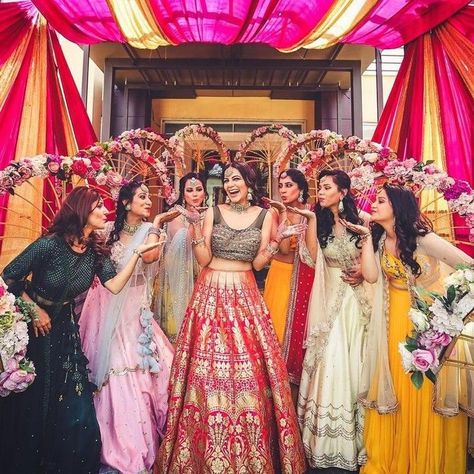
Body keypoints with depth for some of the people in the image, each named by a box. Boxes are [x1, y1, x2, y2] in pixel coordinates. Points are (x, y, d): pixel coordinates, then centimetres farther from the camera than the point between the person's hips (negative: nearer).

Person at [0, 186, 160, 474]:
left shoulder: (96, 250, -6)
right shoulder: (50, 244, -22)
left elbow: (115, 285, -17)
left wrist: (137, 252, -23)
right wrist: (34, 310, -14)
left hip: (66, 331, 4)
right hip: (33, 328, -4)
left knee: (74, 411, 7)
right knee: (30, 404, 13)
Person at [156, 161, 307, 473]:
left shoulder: (264, 216, 5)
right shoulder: (213, 213, 3)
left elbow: (258, 263, 3)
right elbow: (204, 259, -2)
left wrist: (278, 240, -9)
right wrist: (197, 227, -11)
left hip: (245, 296, 1)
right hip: (212, 294, 0)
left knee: (248, 368, 2)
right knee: (209, 369, 2)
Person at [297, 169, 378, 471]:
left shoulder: (361, 222, -2)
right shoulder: (320, 224, 4)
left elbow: (371, 275, -12)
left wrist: (366, 234, -16)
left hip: (355, 304, -1)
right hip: (329, 303, 1)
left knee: (349, 369, 6)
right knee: (329, 367, 2)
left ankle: (347, 445, 26)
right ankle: (325, 445, 19)